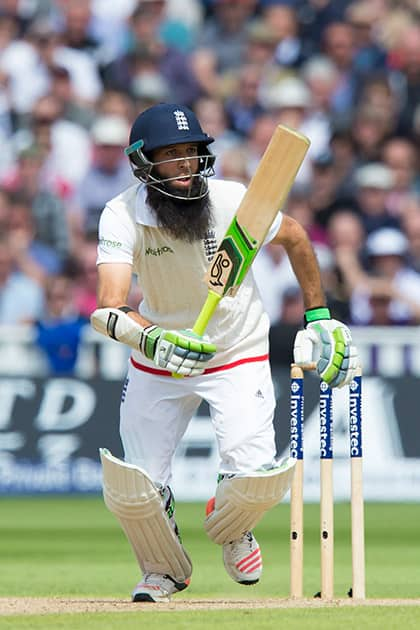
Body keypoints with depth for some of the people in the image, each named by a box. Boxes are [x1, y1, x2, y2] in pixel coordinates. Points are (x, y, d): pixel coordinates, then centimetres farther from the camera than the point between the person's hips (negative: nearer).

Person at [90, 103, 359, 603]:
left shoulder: (234, 201, -21)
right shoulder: (121, 216, -23)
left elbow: (295, 237, 2)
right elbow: (109, 308, -37)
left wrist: (318, 316, 3)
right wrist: (151, 339, -57)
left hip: (238, 355, -1)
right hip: (158, 359, 1)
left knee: (257, 477, -20)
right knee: (130, 490, -9)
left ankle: (230, 527, 20)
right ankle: (165, 569, 26)